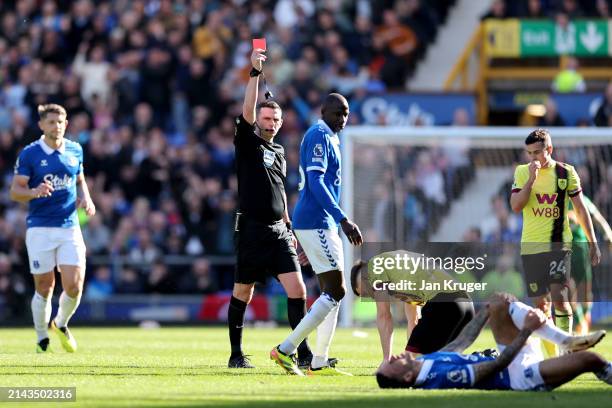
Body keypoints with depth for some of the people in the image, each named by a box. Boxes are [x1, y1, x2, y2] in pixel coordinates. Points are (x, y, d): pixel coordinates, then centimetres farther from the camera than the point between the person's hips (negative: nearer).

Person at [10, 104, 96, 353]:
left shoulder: (75, 150, 8)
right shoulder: (29, 154, -4)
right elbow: (15, 191, -4)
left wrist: (86, 198, 2)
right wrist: (35, 192, -24)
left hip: (70, 227, 3)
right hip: (40, 228, -3)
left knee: (74, 287, -6)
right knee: (44, 288, 0)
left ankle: (61, 324, 23)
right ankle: (42, 339, 18)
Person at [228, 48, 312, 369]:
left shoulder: (278, 152, 17)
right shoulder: (247, 143, -1)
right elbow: (247, 111, -17)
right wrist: (255, 73, -24)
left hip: (278, 231, 5)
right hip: (251, 230, -5)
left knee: (297, 290, -7)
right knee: (242, 294, 3)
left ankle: (303, 352, -5)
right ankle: (236, 354, 15)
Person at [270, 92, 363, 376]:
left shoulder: (328, 138, 20)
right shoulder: (319, 136, -11)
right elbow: (315, 182, -22)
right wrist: (343, 220, -27)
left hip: (323, 225, 10)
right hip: (316, 223, -10)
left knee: (332, 293, 10)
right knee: (335, 292, -11)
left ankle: (318, 363, 10)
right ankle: (285, 350, -12)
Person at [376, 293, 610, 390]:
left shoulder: (424, 361, -2)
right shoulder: (443, 376, -31)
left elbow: (461, 343, 14)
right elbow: (497, 365, -27)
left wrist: (487, 310, 20)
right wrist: (527, 330, -22)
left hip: (512, 364, 11)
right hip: (520, 375, -10)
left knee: (499, 303, 7)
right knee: (589, 359, -26)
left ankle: (567, 340, 8)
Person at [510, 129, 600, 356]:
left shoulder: (566, 173, 1)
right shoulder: (522, 172, 3)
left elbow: (580, 209, 7)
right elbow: (515, 206, -8)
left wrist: (592, 242, 5)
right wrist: (531, 179, -16)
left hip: (558, 244, -2)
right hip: (531, 245, 2)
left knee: (559, 297, -15)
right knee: (541, 303, 4)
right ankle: (551, 356, 12)